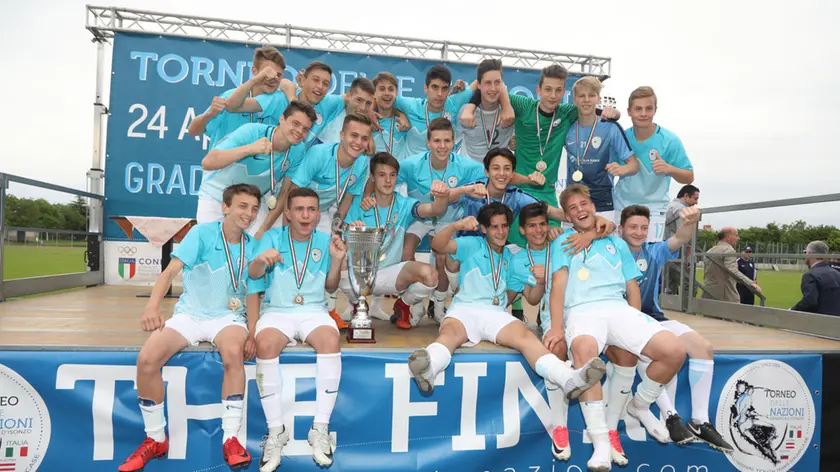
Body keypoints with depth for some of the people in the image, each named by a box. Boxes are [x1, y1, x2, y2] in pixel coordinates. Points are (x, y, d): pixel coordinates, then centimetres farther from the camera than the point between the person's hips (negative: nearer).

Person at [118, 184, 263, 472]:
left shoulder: (252, 246, 0)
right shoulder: (202, 233, -8)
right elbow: (172, 270, -19)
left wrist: (251, 333, -12)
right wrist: (153, 305, -38)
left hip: (228, 317, 0)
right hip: (189, 315, 0)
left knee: (233, 354, -33)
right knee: (147, 359, -23)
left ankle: (231, 439, -20)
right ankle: (155, 440, -1)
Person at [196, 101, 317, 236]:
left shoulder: (298, 151, -15)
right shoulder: (251, 132, -26)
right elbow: (207, 163, -34)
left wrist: (265, 228, -9)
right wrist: (249, 148, -46)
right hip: (215, 198, -3)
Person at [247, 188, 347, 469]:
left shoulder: (325, 241, 8)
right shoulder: (273, 236, 3)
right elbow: (253, 275, -11)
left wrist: (336, 260, -6)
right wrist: (260, 261, -34)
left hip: (313, 311, 1)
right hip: (276, 311, -1)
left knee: (331, 341, -32)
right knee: (265, 346, -33)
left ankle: (321, 429, -21)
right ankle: (276, 432, -19)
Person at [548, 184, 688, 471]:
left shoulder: (617, 243, 25)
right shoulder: (563, 241, 15)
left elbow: (632, 287, 21)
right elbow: (558, 284, 2)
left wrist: (637, 326, 6)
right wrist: (557, 327, -12)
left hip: (619, 308, 4)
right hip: (581, 311, -3)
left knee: (674, 351, -19)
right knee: (584, 348, -40)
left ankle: (639, 405, 11)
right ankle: (601, 443, -33)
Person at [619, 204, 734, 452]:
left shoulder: (655, 252, 6)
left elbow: (680, 239, -12)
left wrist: (689, 223, -35)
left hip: (653, 317, 5)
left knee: (704, 347, -13)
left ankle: (700, 421, -8)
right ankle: (671, 416, -25)